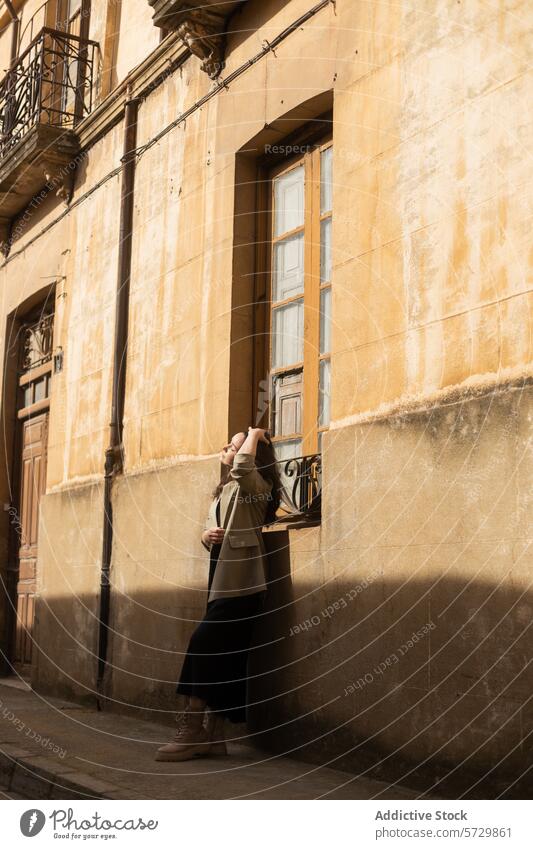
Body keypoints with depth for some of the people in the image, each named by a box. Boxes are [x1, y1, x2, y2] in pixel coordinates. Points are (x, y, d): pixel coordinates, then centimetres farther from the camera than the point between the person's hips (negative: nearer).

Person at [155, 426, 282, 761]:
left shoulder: (256, 486, -7)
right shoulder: (227, 490, 22)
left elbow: (243, 465, -30)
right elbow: (209, 528, 23)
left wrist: (255, 435, -13)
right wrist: (207, 535, -1)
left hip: (240, 585, -10)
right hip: (224, 583, 10)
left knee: (203, 644, -15)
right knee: (220, 656, 7)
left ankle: (191, 731, -12)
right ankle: (213, 736, 10)